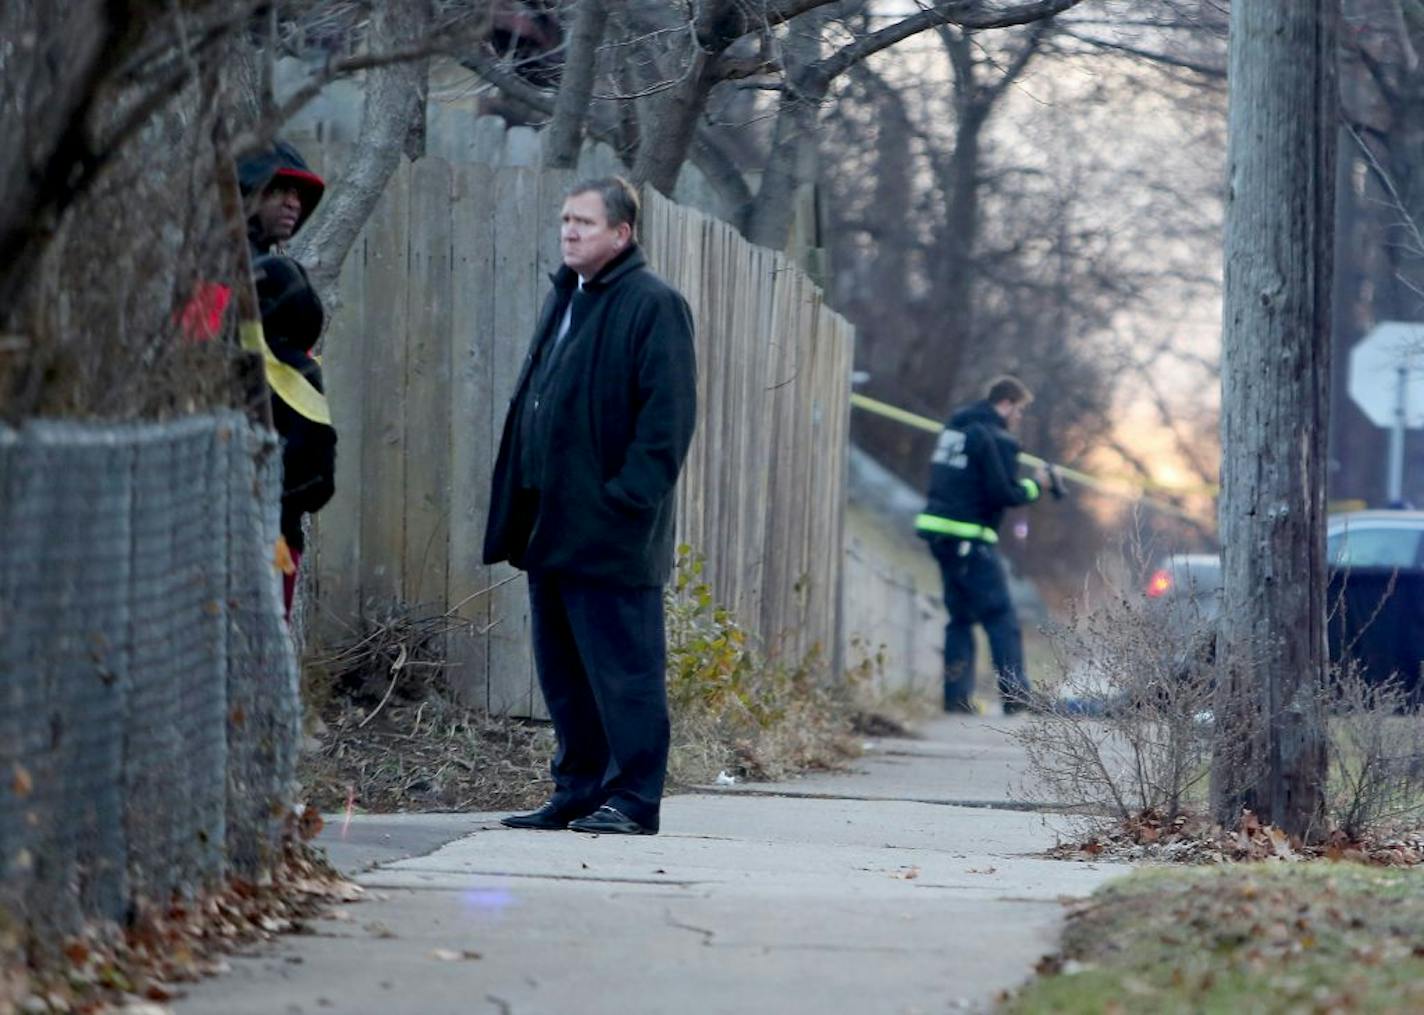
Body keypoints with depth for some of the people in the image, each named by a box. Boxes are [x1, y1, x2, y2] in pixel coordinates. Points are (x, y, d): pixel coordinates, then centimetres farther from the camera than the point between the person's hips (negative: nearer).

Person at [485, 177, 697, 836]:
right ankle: (577, 792, 19)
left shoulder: (652, 305, -8)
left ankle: (633, 799, 0)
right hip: (552, 529, 9)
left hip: (611, 535, -9)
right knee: (563, 673, 12)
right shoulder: (564, 300, 18)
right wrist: (518, 512, 15)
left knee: (623, 670, -4)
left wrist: (629, 497, -19)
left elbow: (668, 413, -14)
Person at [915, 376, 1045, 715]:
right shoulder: (997, 439, -12)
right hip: (970, 538, -8)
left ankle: (957, 695, 10)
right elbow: (1004, 494, -18)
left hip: (939, 531, 8)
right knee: (1001, 618, -3)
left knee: (960, 616, 13)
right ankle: (1016, 694, -5)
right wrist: (1035, 485, 1)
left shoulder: (954, 426, 15)